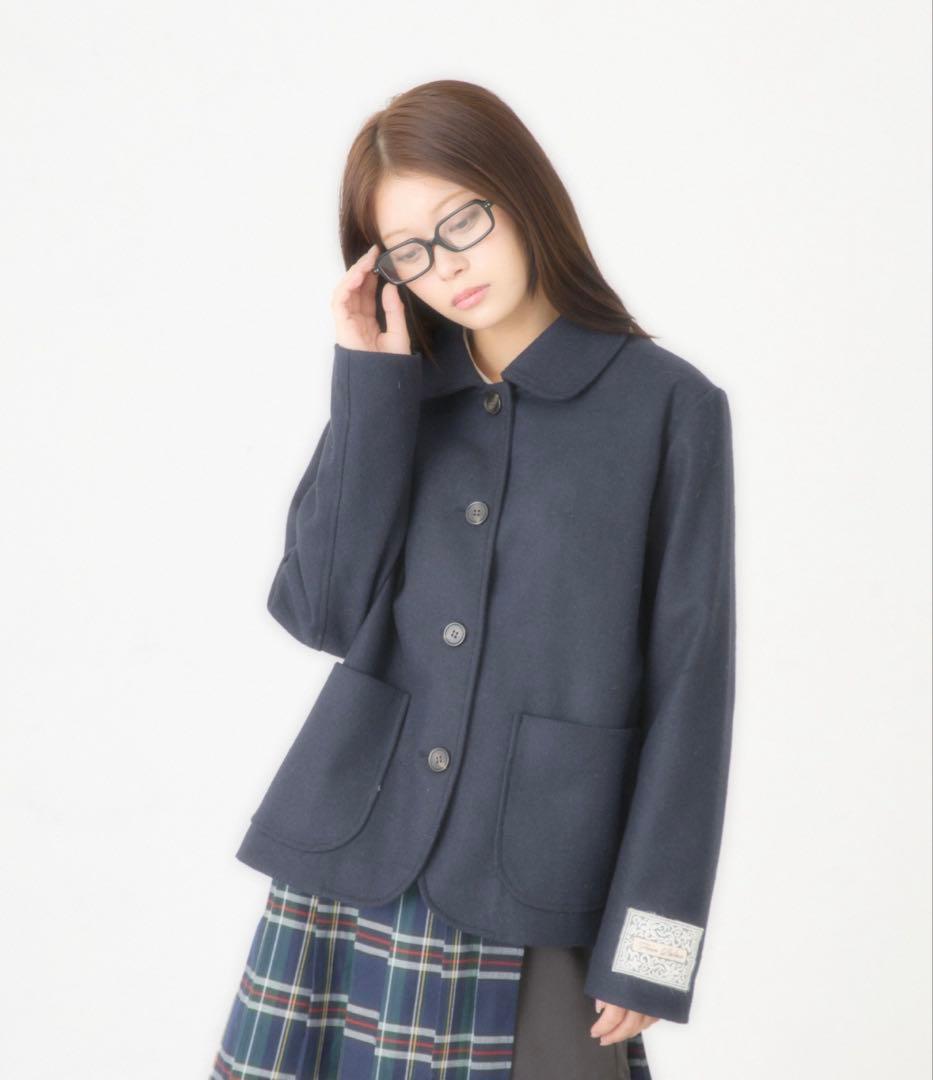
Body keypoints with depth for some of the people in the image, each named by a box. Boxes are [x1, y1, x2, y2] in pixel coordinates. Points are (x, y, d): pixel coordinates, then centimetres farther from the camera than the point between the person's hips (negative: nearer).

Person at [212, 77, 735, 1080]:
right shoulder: (393, 389, 8)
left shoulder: (668, 405, -2)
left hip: (535, 892, -2)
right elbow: (322, 613, -3)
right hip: (348, 869, 3)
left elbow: (690, 680, -4)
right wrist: (373, 385, -6)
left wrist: (649, 938, -6)